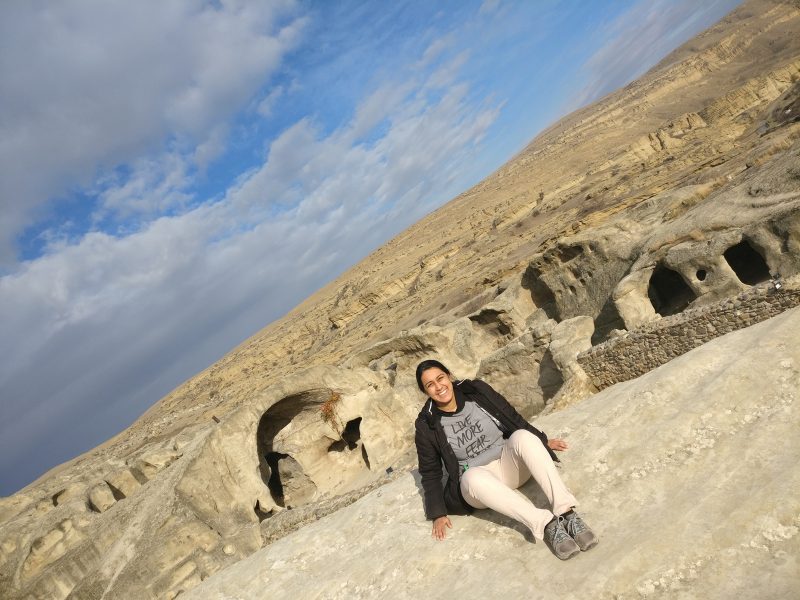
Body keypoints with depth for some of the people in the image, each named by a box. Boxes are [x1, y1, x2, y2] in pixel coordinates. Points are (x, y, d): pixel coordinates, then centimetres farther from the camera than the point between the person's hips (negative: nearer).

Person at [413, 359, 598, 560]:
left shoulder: (477, 391, -4)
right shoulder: (427, 426, -7)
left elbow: (513, 419, 9)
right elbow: (430, 473, 2)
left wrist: (543, 441, 15)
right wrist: (438, 514, -4)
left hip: (510, 465, 2)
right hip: (477, 482, -2)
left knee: (523, 436, -30)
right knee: (472, 476, -38)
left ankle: (567, 514, -37)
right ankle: (547, 525, -40)